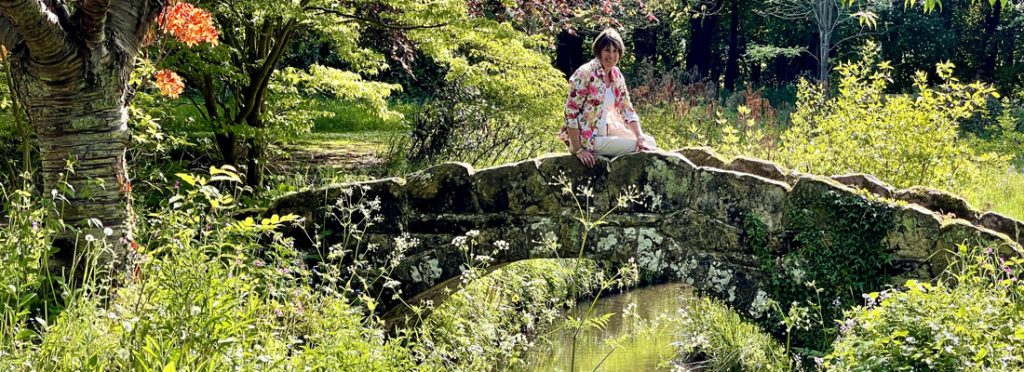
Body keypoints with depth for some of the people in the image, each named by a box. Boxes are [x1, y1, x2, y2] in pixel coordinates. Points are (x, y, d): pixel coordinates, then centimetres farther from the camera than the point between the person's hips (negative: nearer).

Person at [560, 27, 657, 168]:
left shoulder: (617, 75, 5)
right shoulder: (584, 74, -18)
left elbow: (627, 109, 8)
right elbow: (571, 112, -21)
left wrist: (641, 138, -6)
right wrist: (578, 150, -24)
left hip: (607, 131, 8)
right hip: (587, 138, -8)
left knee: (649, 142, 2)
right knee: (638, 148, -11)